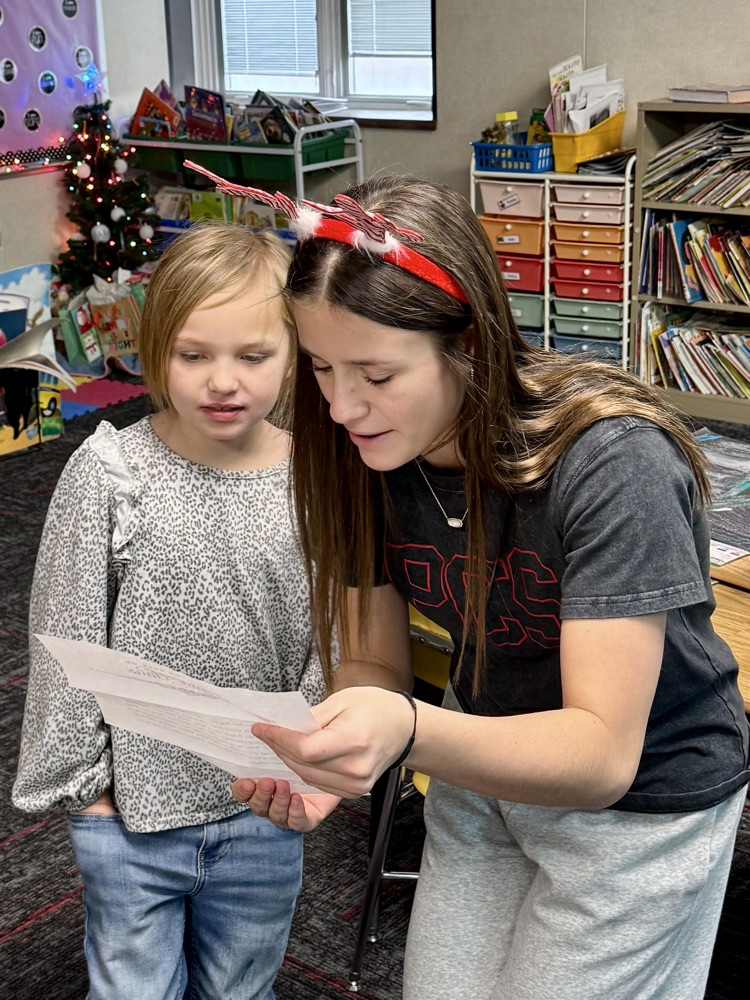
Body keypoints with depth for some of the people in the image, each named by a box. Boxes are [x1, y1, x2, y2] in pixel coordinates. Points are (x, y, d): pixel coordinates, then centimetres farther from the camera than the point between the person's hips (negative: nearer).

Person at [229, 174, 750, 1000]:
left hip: (642, 802, -5)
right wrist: (326, 754, -31)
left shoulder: (610, 465, -33)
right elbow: (374, 663, -8)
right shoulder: (364, 452, -16)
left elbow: (603, 754, -32)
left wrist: (409, 735, -50)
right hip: (489, 760, 5)